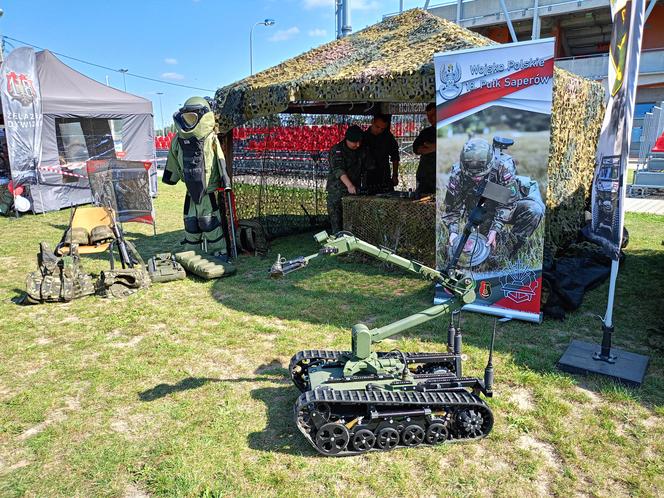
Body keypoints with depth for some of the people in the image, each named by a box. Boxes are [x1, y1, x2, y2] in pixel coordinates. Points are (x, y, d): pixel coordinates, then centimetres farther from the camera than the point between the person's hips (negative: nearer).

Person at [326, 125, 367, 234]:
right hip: (337, 191, -5)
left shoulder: (362, 150, 8)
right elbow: (338, 170, -25)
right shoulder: (336, 150, -10)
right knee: (336, 223, -5)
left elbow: (364, 169, 17)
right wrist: (349, 185, -39)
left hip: (354, 191, 5)